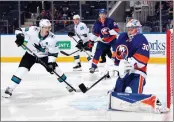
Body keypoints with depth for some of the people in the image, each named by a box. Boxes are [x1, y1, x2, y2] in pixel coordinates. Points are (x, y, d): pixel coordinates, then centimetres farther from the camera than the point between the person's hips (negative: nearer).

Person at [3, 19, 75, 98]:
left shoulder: (52, 38, -21)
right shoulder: (33, 30, -25)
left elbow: (54, 52, -15)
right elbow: (19, 30, -15)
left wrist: (51, 63, -24)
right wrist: (20, 37, -36)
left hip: (44, 56, 1)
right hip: (30, 54, -1)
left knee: (55, 68, -7)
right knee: (22, 69, -17)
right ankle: (10, 88, -11)